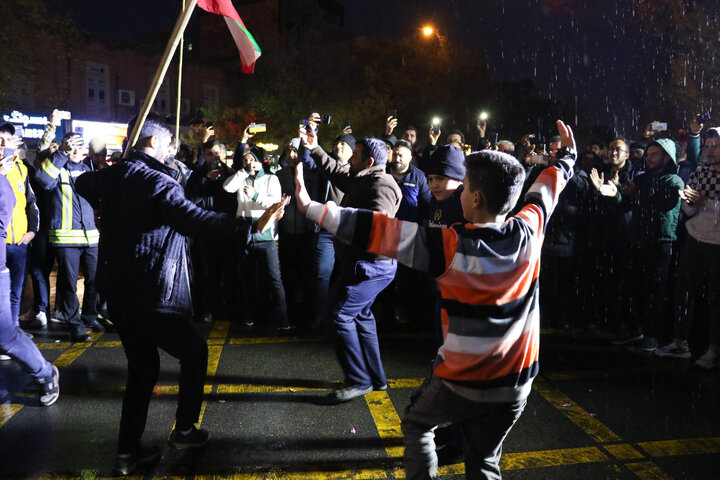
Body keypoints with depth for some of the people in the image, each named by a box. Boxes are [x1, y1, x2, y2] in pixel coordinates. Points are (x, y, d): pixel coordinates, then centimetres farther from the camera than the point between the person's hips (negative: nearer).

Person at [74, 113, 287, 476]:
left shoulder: (112, 176, 8)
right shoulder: (157, 181, -17)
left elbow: (83, 184, 33)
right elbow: (191, 217, -36)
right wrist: (250, 228, -43)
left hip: (118, 293, 8)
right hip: (151, 297, -8)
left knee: (142, 367, 18)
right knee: (194, 351, 13)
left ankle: (128, 451, 22)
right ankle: (184, 431, 21)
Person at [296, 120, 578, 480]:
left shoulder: (450, 246, -21)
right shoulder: (529, 232, -9)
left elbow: (380, 231, -21)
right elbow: (547, 188, 11)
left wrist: (311, 207, -15)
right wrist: (567, 154, 31)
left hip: (460, 383, -4)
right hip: (515, 384, 4)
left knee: (416, 424, 25)